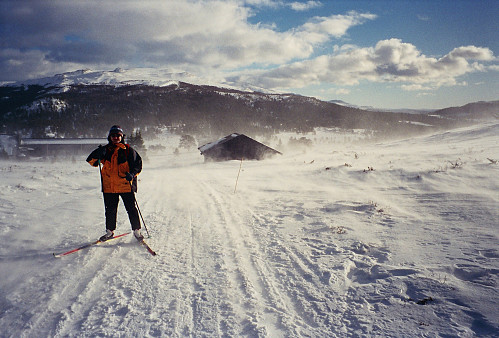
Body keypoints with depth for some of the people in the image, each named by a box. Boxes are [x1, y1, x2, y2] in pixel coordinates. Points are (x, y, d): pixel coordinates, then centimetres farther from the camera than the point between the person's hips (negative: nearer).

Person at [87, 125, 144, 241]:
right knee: (110, 210, 9)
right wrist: (98, 154, -12)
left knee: (131, 209, -1)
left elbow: (138, 164, 3)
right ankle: (110, 231, 24)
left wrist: (132, 173, -16)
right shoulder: (105, 150, 10)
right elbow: (91, 161, 9)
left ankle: (137, 230, 11)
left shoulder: (128, 150, 3)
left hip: (126, 185, -2)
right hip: (109, 186, 2)